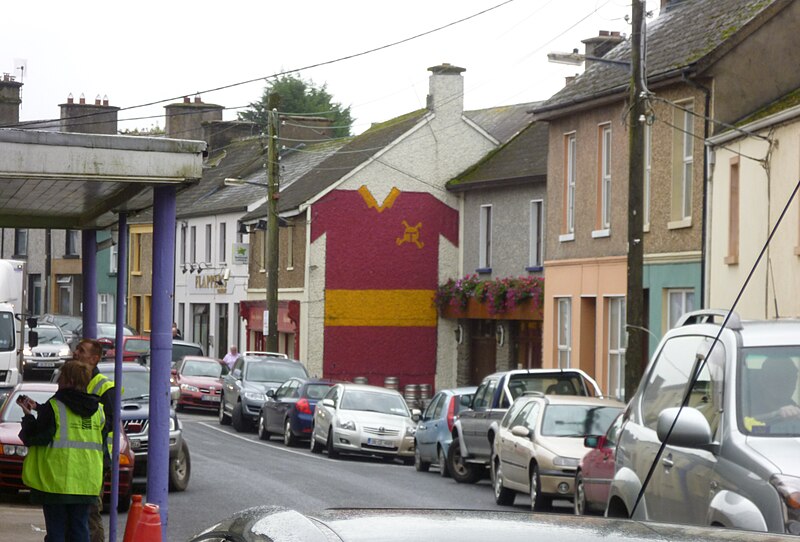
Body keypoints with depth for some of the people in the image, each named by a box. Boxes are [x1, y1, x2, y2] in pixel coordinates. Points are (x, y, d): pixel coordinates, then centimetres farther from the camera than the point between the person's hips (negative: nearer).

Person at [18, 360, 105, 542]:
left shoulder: (54, 407, -11)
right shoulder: (97, 409, 6)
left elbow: (33, 438, -11)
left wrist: (28, 416, 7)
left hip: (57, 480, -5)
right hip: (86, 482, 5)